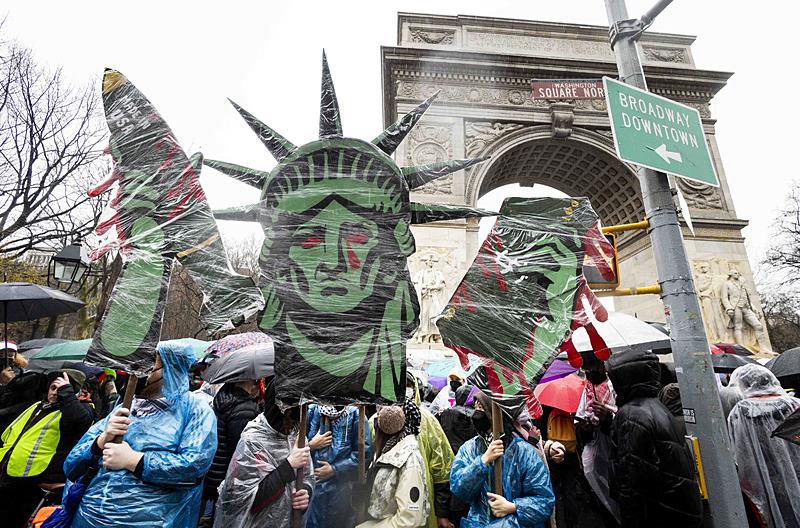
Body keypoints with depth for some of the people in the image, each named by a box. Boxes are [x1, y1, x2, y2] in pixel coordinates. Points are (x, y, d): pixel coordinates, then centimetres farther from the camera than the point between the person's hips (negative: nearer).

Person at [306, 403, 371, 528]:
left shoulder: (355, 415, -13)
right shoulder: (311, 411, -6)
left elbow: (363, 452, -12)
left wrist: (334, 469, -13)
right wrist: (310, 445, -17)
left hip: (340, 487, -2)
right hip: (311, 483, 2)